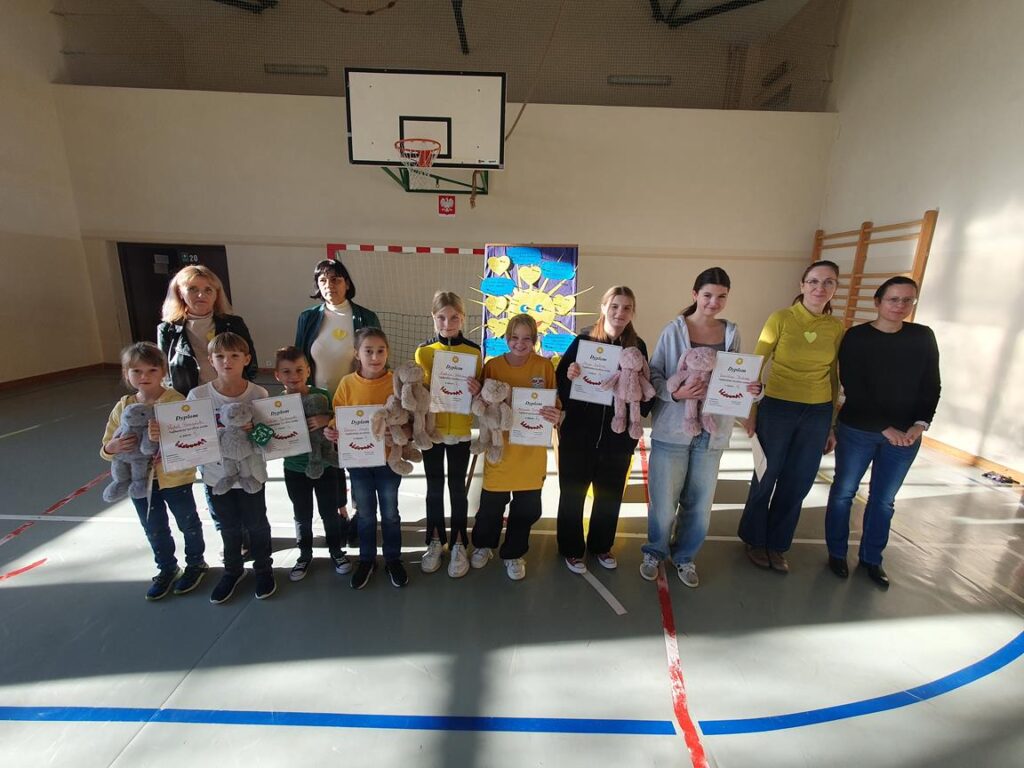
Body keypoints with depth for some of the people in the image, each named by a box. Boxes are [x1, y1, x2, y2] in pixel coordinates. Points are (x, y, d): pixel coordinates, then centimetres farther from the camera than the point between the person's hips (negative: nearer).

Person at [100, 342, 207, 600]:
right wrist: (112, 447, -20)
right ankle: (167, 569, 41)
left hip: (175, 477, -4)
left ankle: (196, 563, 38)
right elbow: (106, 449, 3)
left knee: (188, 523, 15)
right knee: (154, 530, 20)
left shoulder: (176, 401, -18)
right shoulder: (123, 407, -3)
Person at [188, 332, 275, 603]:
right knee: (229, 527, 20)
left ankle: (263, 568, 39)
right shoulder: (198, 395, -12)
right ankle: (232, 570, 45)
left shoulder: (258, 394, -15)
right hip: (216, 474, 2)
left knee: (256, 524, 15)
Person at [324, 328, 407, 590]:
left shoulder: (396, 382, -11)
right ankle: (367, 559, 38)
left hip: (388, 459, -1)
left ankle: (393, 558, 35)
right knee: (365, 514, 18)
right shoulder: (347, 383, -7)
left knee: (390, 513, 15)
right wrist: (330, 431, -20)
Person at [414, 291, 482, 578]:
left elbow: (479, 391, 3)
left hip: (460, 430, -1)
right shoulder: (423, 351, -1)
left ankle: (459, 545, 26)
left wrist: (477, 390, -19)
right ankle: (435, 541, 31)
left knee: (457, 488, 10)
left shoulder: (473, 351, -4)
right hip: (431, 429, 1)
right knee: (434, 487, 14)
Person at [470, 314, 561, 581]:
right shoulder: (492, 365, -5)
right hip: (500, 448, -1)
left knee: (527, 508, 12)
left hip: (532, 450, 1)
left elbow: (555, 405, 2)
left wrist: (556, 415, -20)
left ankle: (513, 553, 38)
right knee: (491, 504, 10)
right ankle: (483, 544, 41)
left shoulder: (545, 366, -4)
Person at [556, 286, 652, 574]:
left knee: (610, 494, 17)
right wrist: (569, 377, -26)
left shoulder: (637, 346, 1)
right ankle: (572, 549, 31)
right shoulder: (583, 339, -7)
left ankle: (601, 546, 40)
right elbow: (559, 380, -6)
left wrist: (643, 399, -13)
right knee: (572, 494, 10)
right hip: (579, 434, -2)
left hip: (618, 436, 3)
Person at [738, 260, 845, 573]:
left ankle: (777, 544, 32)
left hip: (818, 413, 4)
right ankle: (754, 539, 31)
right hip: (777, 408, -3)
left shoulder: (837, 327, 3)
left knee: (797, 484, 12)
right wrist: (751, 412, -8)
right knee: (766, 478, 9)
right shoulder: (781, 318, -8)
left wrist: (832, 425, 10)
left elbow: (834, 377, 9)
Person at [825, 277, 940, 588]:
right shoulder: (856, 337, -9)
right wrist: (885, 428, -15)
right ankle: (837, 553, 25)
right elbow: (854, 389, -12)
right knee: (844, 491, 8)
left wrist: (920, 424, -10)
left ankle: (871, 558, 29)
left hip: (905, 434, 3)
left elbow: (931, 387, 4)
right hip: (858, 430, -3)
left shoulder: (923, 337, 2)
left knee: (884, 499, 13)